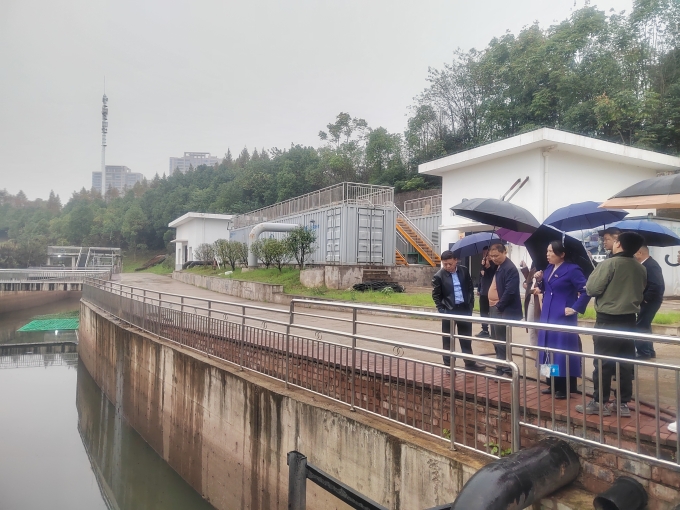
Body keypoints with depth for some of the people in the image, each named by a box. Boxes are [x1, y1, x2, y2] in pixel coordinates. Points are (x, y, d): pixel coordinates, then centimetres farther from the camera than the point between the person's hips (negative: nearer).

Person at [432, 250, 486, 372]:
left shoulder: (464, 270, 1)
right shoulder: (439, 276, -10)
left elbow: (470, 287, 10)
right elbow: (436, 296, -5)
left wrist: (471, 303, 4)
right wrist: (441, 310, -11)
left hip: (465, 309, 4)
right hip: (449, 311, -3)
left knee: (466, 338, 14)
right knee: (448, 339, 6)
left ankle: (470, 363, 27)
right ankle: (448, 365, 17)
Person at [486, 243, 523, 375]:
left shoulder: (510, 268, -17)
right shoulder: (497, 267, 13)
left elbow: (510, 291, -24)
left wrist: (499, 306, -19)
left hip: (503, 311, -10)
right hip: (494, 309, 10)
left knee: (501, 342, -3)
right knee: (496, 340, 16)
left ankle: (502, 369, 6)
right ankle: (503, 366, 27)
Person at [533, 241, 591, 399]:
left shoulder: (572, 269, -13)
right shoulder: (549, 268, 9)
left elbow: (586, 291, -16)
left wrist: (575, 308, -18)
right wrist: (540, 280, -2)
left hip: (563, 316, -8)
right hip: (548, 315, 8)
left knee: (563, 350, -2)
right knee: (549, 349, 12)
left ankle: (566, 388, 7)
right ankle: (553, 384, 23)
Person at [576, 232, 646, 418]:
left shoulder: (609, 264, -15)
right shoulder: (641, 269, 6)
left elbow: (592, 289, -15)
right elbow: (640, 292, 18)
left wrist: (594, 274, 3)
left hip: (607, 321, -6)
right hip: (629, 320, 6)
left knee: (603, 363, 1)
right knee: (626, 364, 11)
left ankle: (600, 403, 7)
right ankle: (624, 404, 17)